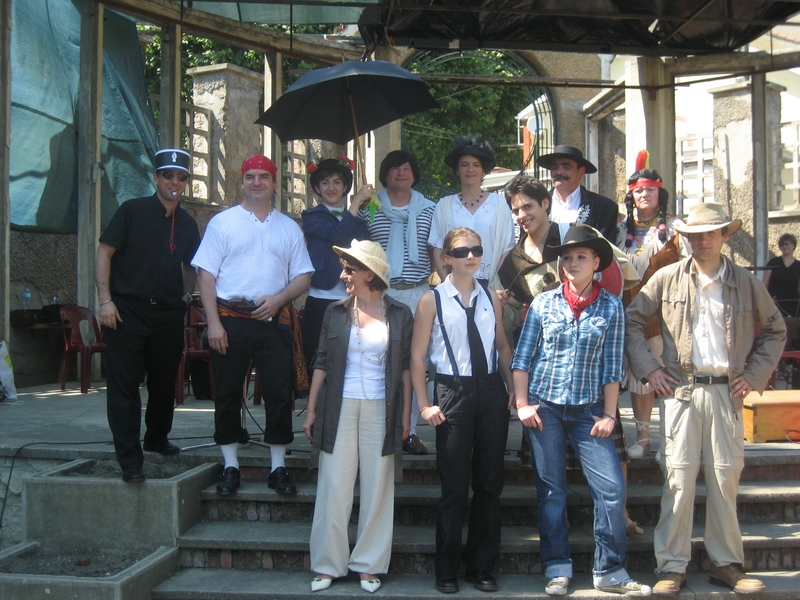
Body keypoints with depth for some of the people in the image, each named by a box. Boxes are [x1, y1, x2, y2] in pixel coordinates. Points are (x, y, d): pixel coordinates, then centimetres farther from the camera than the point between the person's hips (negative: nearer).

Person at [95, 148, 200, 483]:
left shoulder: (187, 225, 12)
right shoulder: (132, 211, -1)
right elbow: (104, 253, -4)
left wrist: (186, 295, 6)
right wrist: (105, 300, -11)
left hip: (169, 316, 4)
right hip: (128, 312, -4)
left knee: (164, 383, 14)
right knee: (124, 385, -4)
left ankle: (157, 438, 36)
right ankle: (130, 459, 0)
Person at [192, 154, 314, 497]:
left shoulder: (289, 227, 12)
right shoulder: (222, 222, 6)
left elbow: (303, 276, 10)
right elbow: (206, 274, 0)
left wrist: (278, 299, -10)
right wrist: (214, 323, -9)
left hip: (274, 320, 1)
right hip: (230, 318, -1)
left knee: (280, 393, 1)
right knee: (228, 394, 4)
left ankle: (278, 468, 11)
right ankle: (230, 467, 15)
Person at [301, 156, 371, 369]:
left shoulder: (357, 218, 18)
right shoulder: (313, 217, 5)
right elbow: (337, 234, -14)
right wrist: (358, 200, -8)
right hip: (321, 299, -3)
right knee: (317, 361, -2)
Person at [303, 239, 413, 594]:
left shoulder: (399, 315, 2)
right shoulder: (336, 312, 6)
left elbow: (405, 367, 4)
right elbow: (322, 363, 7)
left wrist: (405, 415, 0)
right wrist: (311, 410, 3)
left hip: (381, 410, -1)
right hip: (340, 408, 1)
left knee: (377, 488, 4)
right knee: (334, 488, 2)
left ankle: (369, 565, 16)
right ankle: (328, 565, 13)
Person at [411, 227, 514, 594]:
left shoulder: (490, 298, 10)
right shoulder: (432, 300, -2)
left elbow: (503, 347, 15)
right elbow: (417, 356, -3)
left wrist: (513, 390, 6)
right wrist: (425, 404, -8)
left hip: (491, 391, 4)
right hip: (453, 392, -4)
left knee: (490, 482, 9)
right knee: (454, 484, 1)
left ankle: (481, 567, 23)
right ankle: (446, 570, 16)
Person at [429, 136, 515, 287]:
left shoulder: (498, 203, 4)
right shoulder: (444, 205, 7)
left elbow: (507, 250, 4)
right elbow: (437, 252, 7)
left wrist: (498, 285, -7)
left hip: (490, 286, -1)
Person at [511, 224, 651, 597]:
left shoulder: (611, 307, 1)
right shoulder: (544, 303, 1)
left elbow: (613, 366, 2)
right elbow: (522, 357, 3)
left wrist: (609, 414, -1)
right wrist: (522, 404, -3)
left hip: (588, 409, 0)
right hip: (544, 407, 0)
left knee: (611, 488, -6)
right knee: (551, 490, 6)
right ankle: (557, 568, 19)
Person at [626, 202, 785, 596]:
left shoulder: (747, 283, 8)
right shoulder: (666, 279, 3)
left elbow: (775, 331, 18)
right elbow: (631, 321, 8)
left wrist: (754, 376, 8)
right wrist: (649, 369, 0)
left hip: (726, 392, 2)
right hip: (681, 390, -2)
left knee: (726, 478, 6)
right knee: (678, 479, -3)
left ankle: (726, 564, 18)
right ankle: (672, 566, 5)